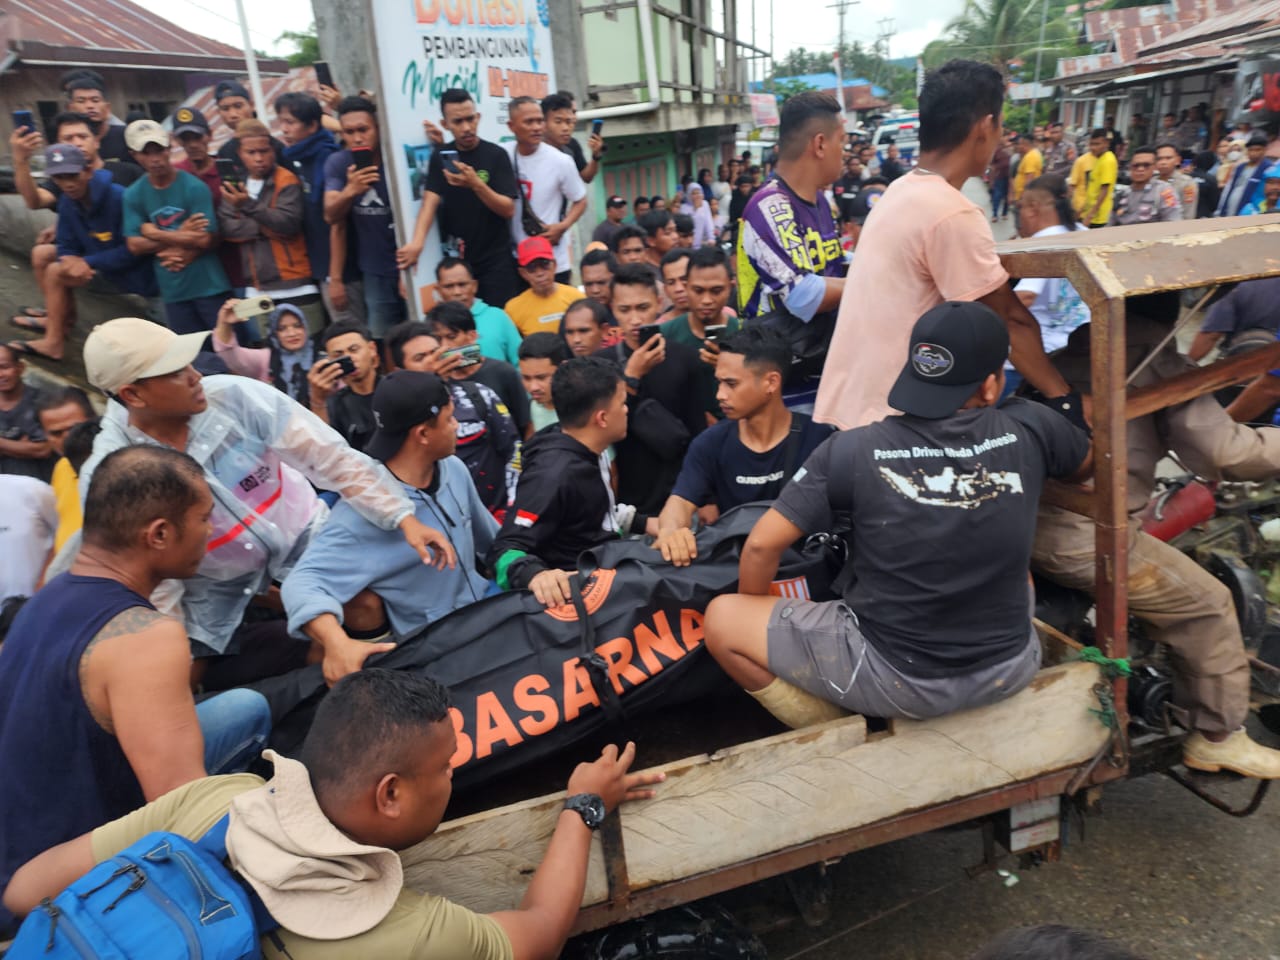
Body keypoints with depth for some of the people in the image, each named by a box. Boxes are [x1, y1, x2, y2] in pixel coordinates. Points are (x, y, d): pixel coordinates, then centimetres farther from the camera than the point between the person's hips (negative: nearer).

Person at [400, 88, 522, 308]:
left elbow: (508, 210, -11)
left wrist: (476, 184, -28)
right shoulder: (440, 157, 3)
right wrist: (416, 242, -28)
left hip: (495, 262, -2)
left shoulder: (496, 155, -5)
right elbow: (430, 201, -9)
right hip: (456, 260, 3)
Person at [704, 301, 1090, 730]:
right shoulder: (1028, 429, -8)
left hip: (897, 678, -5)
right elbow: (1087, 460, 15)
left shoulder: (856, 448, -17)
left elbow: (762, 544, -13)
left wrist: (754, 621, 6)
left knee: (721, 619, 6)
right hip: (1009, 670, 5)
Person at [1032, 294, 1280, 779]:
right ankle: (1217, 737, 24)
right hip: (1089, 538, -7)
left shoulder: (1059, 359, 15)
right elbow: (1224, 454, -9)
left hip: (1020, 525, 7)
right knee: (1207, 606, 12)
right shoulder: (1164, 368, -3)